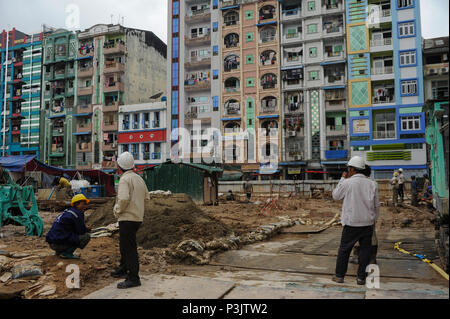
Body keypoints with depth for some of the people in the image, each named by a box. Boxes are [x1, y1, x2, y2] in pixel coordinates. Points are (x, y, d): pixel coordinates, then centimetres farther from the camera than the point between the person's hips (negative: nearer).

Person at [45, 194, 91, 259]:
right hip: (59, 243, -9)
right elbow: (81, 231, -6)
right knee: (87, 236, -6)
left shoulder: (67, 212, 19)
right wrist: (87, 229, 15)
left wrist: (85, 228, 15)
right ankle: (67, 253, -9)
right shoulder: (77, 213, -10)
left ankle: (59, 251, 16)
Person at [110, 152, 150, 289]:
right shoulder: (139, 178, 12)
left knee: (129, 247, -5)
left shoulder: (125, 179, -15)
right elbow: (146, 197, 18)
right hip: (138, 217, 10)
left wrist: (118, 210, -12)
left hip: (127, 218, -10)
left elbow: (123, 199, -28)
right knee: (124, 244, 23)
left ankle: (133, 278, -1)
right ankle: (122, 270, 38)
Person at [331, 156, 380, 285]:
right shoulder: (372, 184, 1)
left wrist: (342, 179, 9)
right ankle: (361, 277, 16)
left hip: (351, 223, -3)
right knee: (365, 250, 12)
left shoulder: (347, 183, -11)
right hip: (368, 223, 3)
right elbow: (376, 205, 8)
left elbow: (335, 196, 6)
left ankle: (339, 275, 17)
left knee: (344, 249, 9)